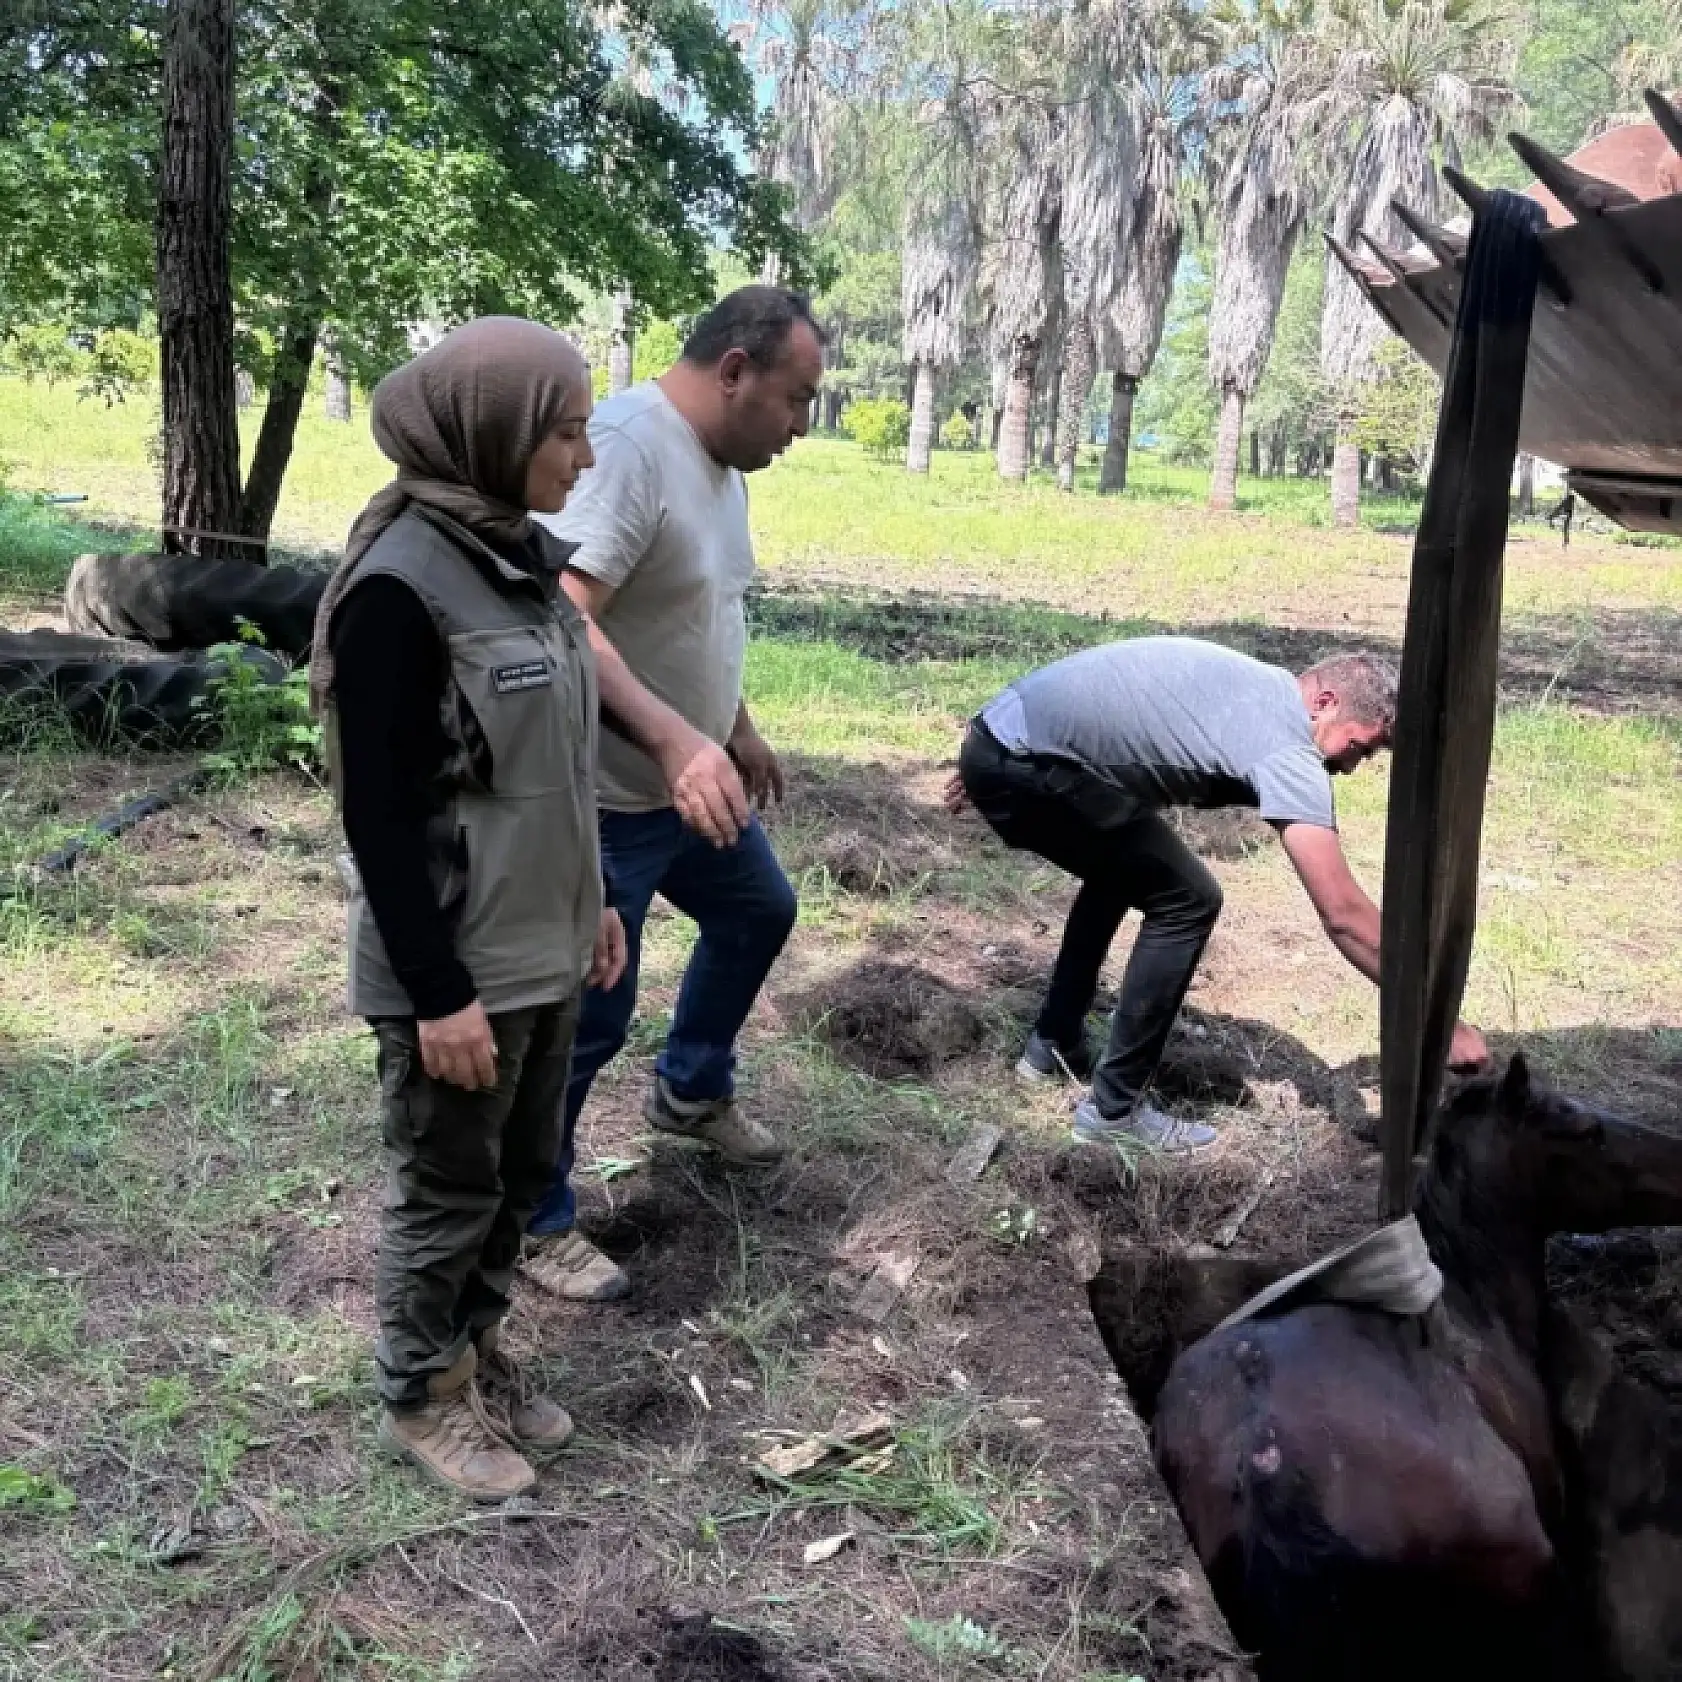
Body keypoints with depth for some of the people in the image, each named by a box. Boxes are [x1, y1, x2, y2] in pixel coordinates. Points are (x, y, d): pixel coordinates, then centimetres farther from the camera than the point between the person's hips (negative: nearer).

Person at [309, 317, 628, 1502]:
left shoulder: (524, 557, 5)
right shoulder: (400, 586, -21)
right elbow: (381, 814, -20)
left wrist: (592, 902, 17)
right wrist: (438, 991, -19)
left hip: (542, 947, 8)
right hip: (458, 965, -8)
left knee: (522, 1174, 20)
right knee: (448, 1191, 10)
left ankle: (477, 1354, 40)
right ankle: (421, 1397, 31)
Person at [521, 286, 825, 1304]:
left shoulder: (722, 458, 7)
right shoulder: (627, 446, -25)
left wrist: (737, 728, 25)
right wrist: (675, 740, -42)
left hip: (694, 782, 10)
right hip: (604, 802, -10)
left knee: (759, 912, 27)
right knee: (586, 1020, 2)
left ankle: (692, 1091, 49)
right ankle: (535, 1222, 22)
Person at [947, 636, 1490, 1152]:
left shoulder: (1250, 689, 17)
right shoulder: (1285, 747, -12)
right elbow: (1344, 914, -16)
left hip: (999, 739, 10)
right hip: (1024, 765, -10)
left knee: (1124, 868, 30)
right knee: (1188, 902, -5)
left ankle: (1054, 1045, 37)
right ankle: (1114, 1108, 3)